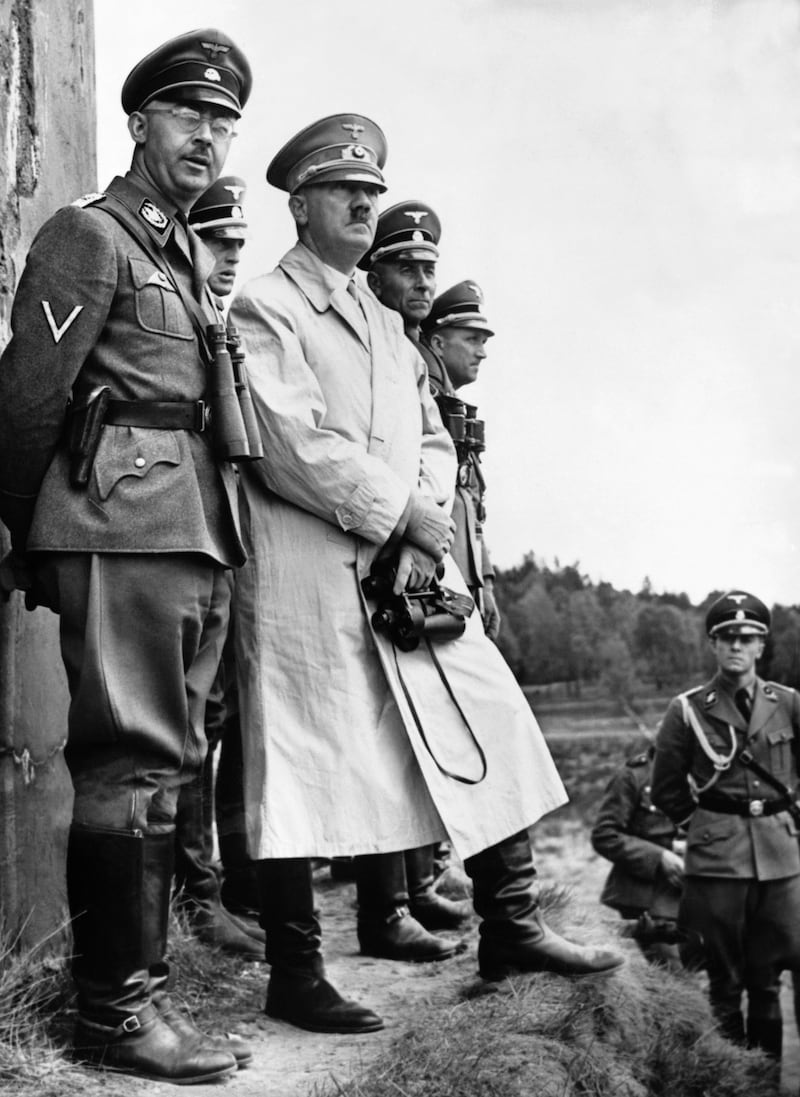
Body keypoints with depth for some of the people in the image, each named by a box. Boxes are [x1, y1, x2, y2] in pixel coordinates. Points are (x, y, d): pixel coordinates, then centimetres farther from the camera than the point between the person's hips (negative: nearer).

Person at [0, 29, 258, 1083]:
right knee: (133, 761, -8)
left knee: (163, 760, 10)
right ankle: (118, 1007, 0)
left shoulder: (197, 258, 22)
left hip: (201, 532, 8)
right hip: (123, 522, -8)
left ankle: (130, 982, 19)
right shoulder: (90, 234, -2)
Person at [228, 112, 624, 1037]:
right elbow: (297, 445, -13)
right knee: (300, 764, -4)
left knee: (490, 722, 4)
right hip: (308, 573, -7)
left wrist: (420, 527, -2)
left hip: (411, 571, 8)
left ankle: (511, 930, 15)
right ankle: (295, 978, 7)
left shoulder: (385, 323, 23)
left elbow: (432, 442, 16)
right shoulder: (262, 308, -1)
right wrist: (402, 510, -11)